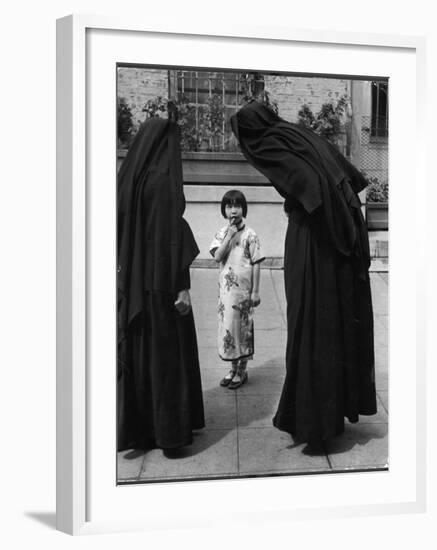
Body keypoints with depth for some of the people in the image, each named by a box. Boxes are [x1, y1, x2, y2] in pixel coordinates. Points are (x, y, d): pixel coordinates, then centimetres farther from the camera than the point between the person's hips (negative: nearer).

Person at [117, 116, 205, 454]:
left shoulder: (129, 177, 8)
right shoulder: (164, 179, -13)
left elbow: (122, 229, 12)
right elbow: (172, 233, -18)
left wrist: (127, 274, 18)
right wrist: (182, 286, -16)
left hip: (133, 281, 7)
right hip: (162, 280, -7)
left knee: (137, 350, 12)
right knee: (167, 353, 2)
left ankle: (136, 428, 20)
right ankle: (170, 431, 11)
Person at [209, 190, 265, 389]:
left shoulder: (250, 235, -6)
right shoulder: (221, 233, 4)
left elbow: (256, 264, -6)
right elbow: (217, 256, -10)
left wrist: (255, 291, -8)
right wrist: (229, 236, -15)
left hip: (243, 289, -4)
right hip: (226, 288, 4)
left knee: (243, 326, 4)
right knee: (227, 325, 10)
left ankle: (242, 370, 19)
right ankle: (233, 368, 26)